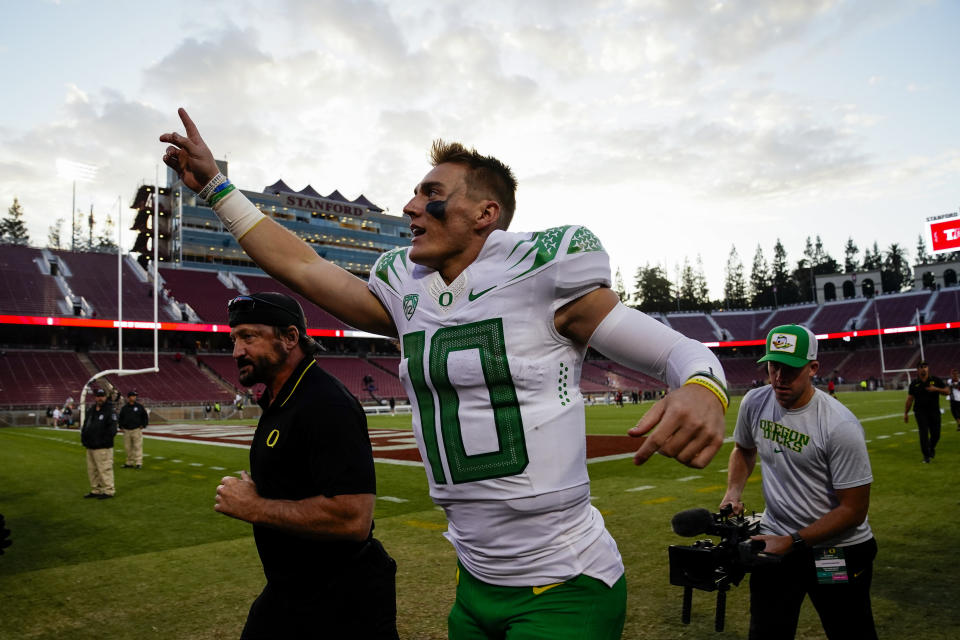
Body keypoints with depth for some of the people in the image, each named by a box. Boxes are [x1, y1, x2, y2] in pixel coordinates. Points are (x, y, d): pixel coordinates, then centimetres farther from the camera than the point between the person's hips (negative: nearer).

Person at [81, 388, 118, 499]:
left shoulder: (110, 411, -6)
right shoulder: (90, 411, 16)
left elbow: (112, 430, -12)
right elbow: (85, 426, 23)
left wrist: (104, 440, -19)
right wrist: (83, 438, 9)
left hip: (103, 448, -8)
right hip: (90, 447, 8)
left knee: (104, 469, -8)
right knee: (92, 470, 14)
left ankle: (108, 491, -1)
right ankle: (96, 490, 25)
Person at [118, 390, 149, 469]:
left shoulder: (139, 406, 3)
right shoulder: (124, 408, 9)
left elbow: (145, 417, 9)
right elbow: (120, 418, 20)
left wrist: (143, 426, 0)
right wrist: (121, 427, 9)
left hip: (137, 430, -3)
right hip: (126, 430, 3)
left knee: (137, 447, -7)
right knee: (128, 447, 8)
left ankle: (139, 463, -7)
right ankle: (129, 463, 18)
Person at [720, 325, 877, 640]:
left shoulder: (841, 425, -21)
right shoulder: (754, 402, -5)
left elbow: (853, 510, -16)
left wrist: (793, 542, -19)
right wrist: (733, 491, 1)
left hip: (838, 548, -4)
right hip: (775, 542, 4)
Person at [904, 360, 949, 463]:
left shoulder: (936, 380, 4)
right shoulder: (914, 384, 3)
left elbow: (947, 391, 4)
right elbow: (910, 399, 7)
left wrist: (936, 389, -15)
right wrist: (906, 413, 6)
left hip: (934, 411, 1)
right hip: (920, 412, -1)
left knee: (936, 434, 5)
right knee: (924, 434, -7)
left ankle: (932, 448, 36)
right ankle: (926, 455, 3)